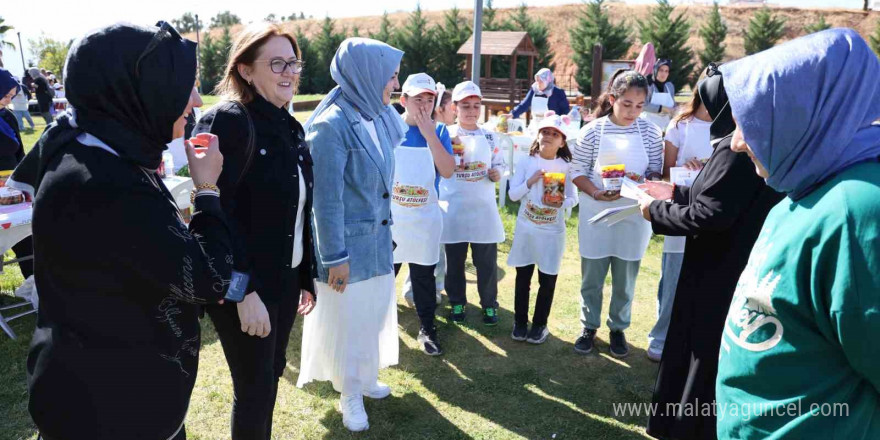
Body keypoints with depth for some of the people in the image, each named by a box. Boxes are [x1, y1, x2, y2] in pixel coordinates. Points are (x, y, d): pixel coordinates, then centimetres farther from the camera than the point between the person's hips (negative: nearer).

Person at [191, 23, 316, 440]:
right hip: (245, 285, -7)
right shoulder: (227, 121, -16)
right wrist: (244, 292, -22)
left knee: (272, 374, 20)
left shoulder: (291, 127, 9)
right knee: (254, 387, 7)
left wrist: (306, 278, 13)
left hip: (285, 279, 7)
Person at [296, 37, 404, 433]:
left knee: (374, 313, 19)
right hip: (346, 241, -7)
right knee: (347, 318, 11)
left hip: (377, 238, 7)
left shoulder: (380, 116, 3)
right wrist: (335, 256, -16)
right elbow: (326, 199, -19)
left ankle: (366, 377, 41)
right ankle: (350, 394, 31)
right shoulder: (331, 125, -21)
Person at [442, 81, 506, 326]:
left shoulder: (489, 136, 6)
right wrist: (450, 149, -18)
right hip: (454, 208, -1)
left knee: (487, 261, 7)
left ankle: (489, 305, 23)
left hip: (483, 208, 1)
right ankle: (457, 303, 26)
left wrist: (497, 174, -11)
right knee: (454, 261, 9)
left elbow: (499, 164, 11)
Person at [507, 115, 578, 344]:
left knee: (547, 280, 6)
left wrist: (562, 202, -21)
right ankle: (520, 322, 24)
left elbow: (573, 198, 0)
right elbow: (513, 195, -2)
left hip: (553, 230, -1)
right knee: (523, 277, 10)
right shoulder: (526, 163, -1)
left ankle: (540, 324, 22)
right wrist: (529, 182, -17)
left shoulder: (567, 167, -2)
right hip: (526, 228, 1)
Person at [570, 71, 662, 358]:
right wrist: (596, 193, -21)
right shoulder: (592, 131, -6)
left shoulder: (651, 132, -3)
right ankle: (589, 326, 29)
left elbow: (657, 171, 3)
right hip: (596, 216, -1)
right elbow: (577, 172, -4)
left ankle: (618, 328, 31)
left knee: (625, 278, 12)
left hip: (633, 217, 1)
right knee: (591, 276, 11)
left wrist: (643, 182, -19)